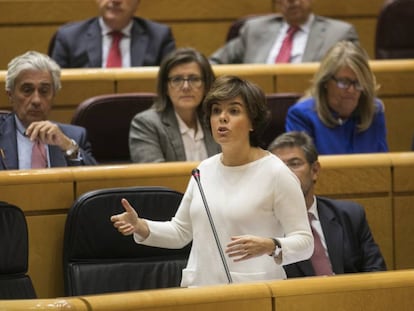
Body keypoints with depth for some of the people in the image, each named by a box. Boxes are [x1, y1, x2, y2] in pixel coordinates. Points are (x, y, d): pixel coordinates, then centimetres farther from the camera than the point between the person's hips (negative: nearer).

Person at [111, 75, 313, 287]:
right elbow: (180, 231, 23)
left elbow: (304, 242, -4)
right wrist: (140, 227, 7)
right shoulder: (205, 170, 15)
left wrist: (269, 247, -22)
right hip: (198, 289, 5)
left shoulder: (276, 173, -2)